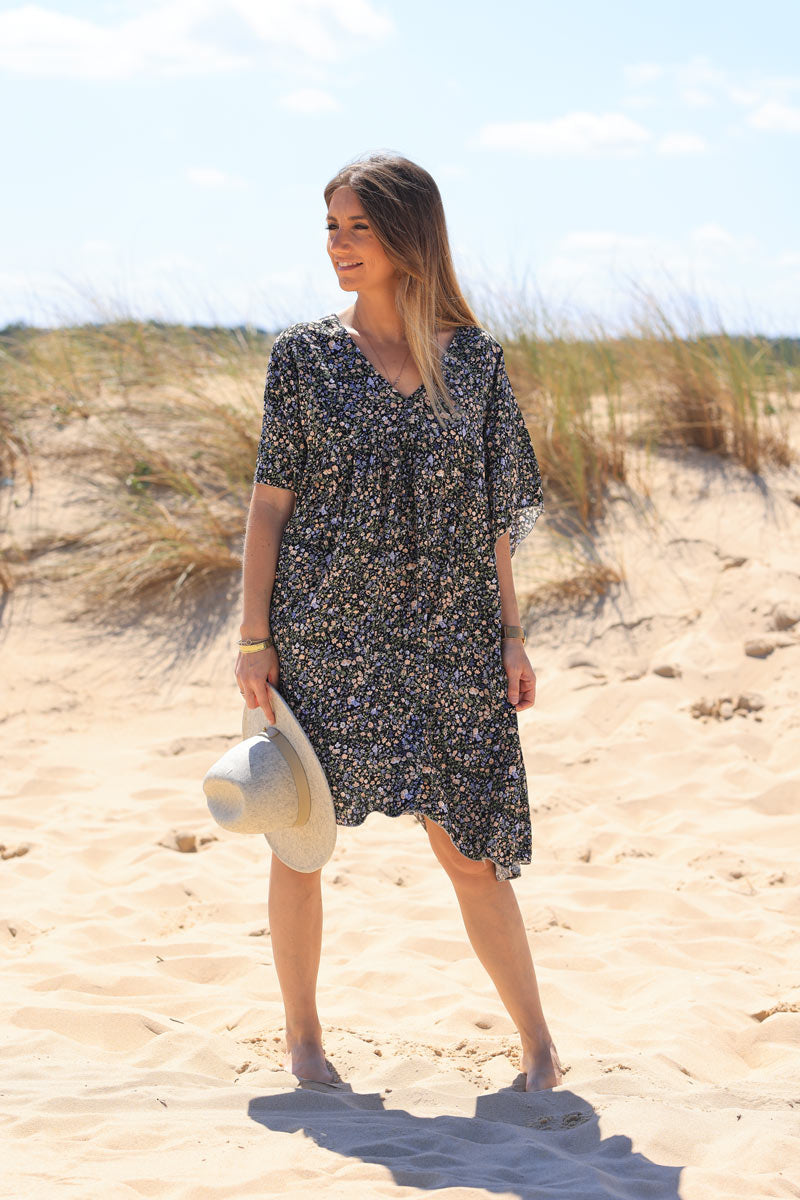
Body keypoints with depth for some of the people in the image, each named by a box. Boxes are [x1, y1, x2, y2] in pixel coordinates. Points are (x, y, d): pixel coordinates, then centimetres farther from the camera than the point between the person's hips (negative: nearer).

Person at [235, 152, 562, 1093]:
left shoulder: (473, 358, 4)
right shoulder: (303, 355, 1)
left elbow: (490, 512, 7)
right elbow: (271, 499, 1)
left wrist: (510, 634, 4)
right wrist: (254, 637, -4)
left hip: (445, 636, 0)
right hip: (322, 632, 0)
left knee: (468, 847, 0)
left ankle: (537, 1043, 12)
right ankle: (302, 1037, 23)